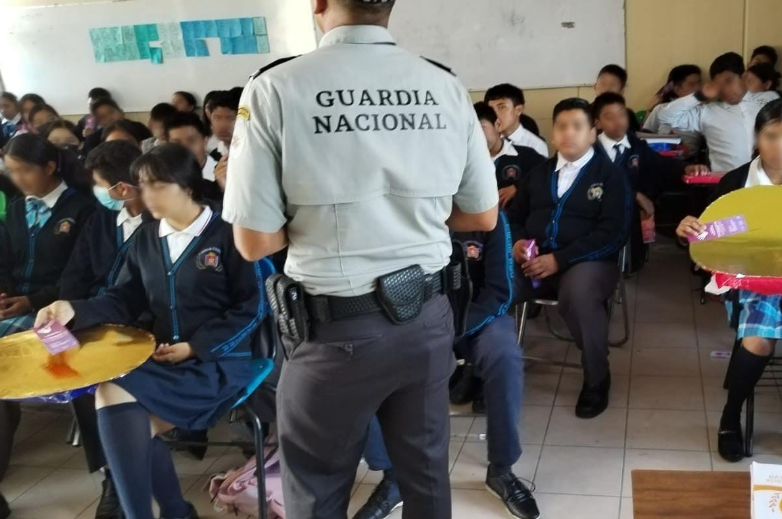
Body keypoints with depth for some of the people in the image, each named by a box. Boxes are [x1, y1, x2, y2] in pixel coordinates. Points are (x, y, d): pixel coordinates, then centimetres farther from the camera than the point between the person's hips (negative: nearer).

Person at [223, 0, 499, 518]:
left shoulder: (276, 88, -13)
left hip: (336, 328, -3)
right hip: (428, 317, 4)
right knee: (428, 473, 22)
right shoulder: (446, 88, -3)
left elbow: (254, 241, -11)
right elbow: (484, 217, 5)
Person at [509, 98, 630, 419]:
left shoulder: (610, 175, 5)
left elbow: (612, 233, -7)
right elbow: (516, 217, 23)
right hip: (533, 261, 4)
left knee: (578, 292, -39)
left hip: (588, 262, -4)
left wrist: (560, 259, -17)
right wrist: (517, 242, -3)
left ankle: (596, 379, -14)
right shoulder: (538, 173, 22)